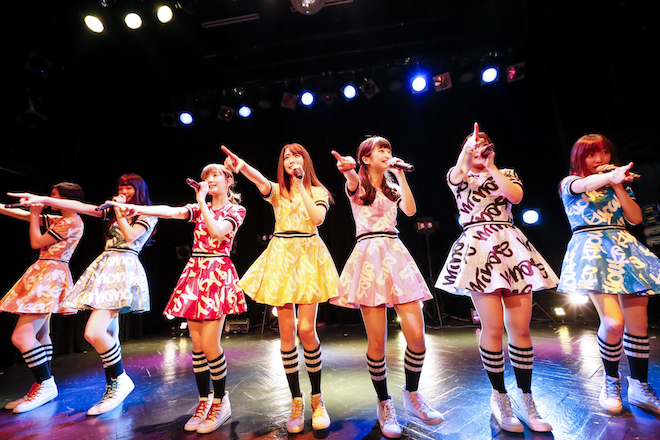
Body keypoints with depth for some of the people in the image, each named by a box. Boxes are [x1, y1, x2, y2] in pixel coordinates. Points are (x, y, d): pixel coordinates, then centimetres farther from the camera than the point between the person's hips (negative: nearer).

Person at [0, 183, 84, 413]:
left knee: (21, 337, -13)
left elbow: (36, 242, -11)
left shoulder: (71, 222, -14)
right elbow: (24, 215, 22)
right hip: (46, 275, 10)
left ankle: (46, 385, -2)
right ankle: (44, 386, 20)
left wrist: (35, 215, -1)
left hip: (50, 276, -10)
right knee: (40, 335, 13)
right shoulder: (59, 220, 16)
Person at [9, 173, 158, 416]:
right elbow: (79, 206, 13)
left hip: (124, 269, -7)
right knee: (108, 334, 9)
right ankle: (114, 387, 21)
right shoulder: (112, 211, 21)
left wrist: (120, 211, -1)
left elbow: (130, 236, -12)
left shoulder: (148, 215, 3)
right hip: (104, 267, 7)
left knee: (93, 332, -18)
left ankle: (120, 381, -1)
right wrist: (41, 199, 2)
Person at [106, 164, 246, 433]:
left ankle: (220, 402, 14)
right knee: (196, 343, 7)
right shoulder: (198, 209, 17)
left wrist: (202, 201, -11)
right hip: (194, 273, 5)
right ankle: (204, 401, 24)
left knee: (209, 343, -8)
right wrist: (136, 208, -14)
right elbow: (170, 211, 0)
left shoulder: (236, 210, 3)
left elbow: (217, 231, -15)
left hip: (218, 274, -5)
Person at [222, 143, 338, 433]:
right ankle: (296, 402, 19)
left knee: (306, 329, -8)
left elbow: (318, 218, -11)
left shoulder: (318, 191, 10)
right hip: (281, 257, 1)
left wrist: (301, 187, -6)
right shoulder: (277, 190, 10)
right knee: (287, 332, 2)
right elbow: (260, 181, -13)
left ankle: (317, 399, 15)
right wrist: (242, 167, -33)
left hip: (309, 256, -1)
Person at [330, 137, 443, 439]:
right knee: (377, 341, -3)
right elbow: (353, 180, -19)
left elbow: (410, 210, 4)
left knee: (416, 335, -2)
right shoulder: (357, 185, 8)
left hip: (396, 255, 5)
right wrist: (348, 170, -42)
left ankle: (412, 395, 25)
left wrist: (400, 174, 5)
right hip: (369, 256, -4)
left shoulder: (393, 186, 22)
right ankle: (384, 404, 21)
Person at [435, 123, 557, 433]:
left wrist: (490, 166, 1)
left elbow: (516, 195, -1)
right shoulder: (458, 176, 15)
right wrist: (468, 151, -27)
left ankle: (525, 398, 17)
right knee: (493, 326, -8)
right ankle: (499, 396, 11)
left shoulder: (507, 174, 21)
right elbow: (459, 171, -11)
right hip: (477, 248, -3)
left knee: (521, 327, 0)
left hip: (512, 247, 3)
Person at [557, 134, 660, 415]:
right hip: (591, 248, -5)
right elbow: (585, 185, -18)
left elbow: (635, 218, 8)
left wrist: (618, 185, 0)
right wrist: (610, 176, -39)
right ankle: (611, 381, 7)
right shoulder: (570, 183, 7)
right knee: (613, 321, -17)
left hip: (625, 249, 5)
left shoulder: (620, 185, 20)